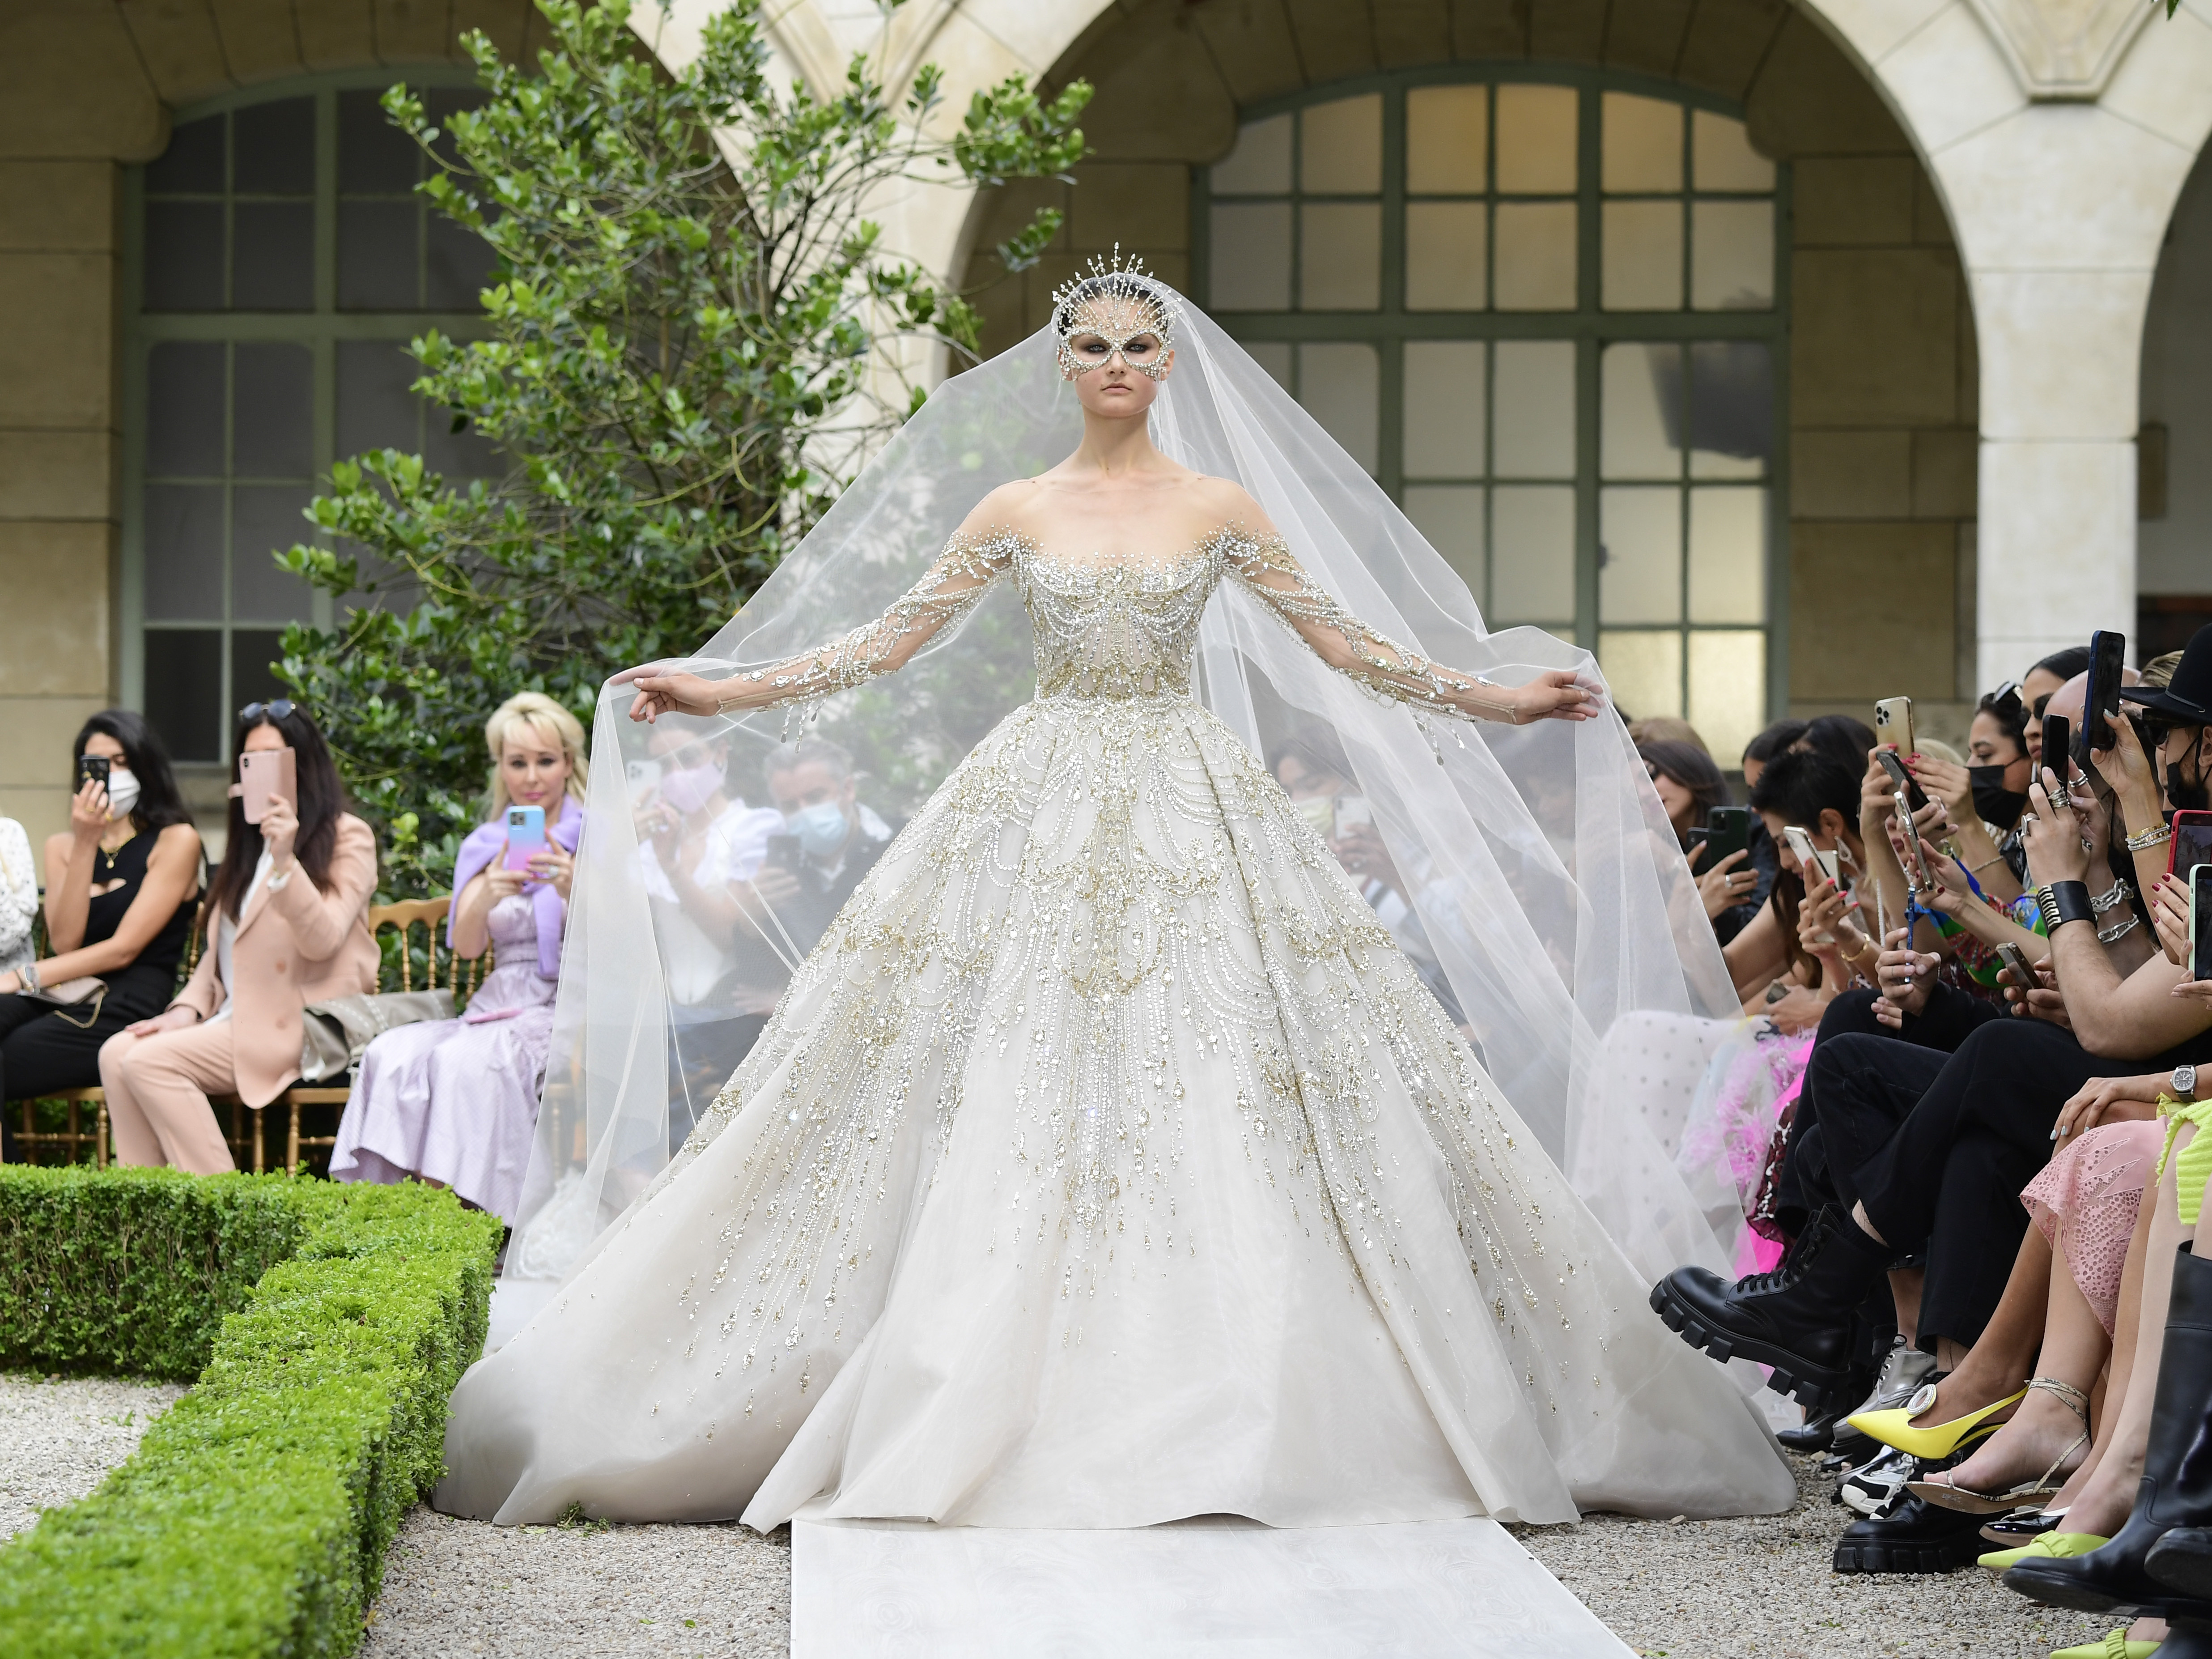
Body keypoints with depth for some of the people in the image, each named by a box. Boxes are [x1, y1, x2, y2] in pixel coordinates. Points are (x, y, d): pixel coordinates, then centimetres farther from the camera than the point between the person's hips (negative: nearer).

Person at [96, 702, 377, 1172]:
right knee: (116, 1054, -15)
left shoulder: (348, 838, 0)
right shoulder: (250, 842, 23)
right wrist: (188, 1009, 4)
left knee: (150, 1060, -25)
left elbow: (322, 939, -15)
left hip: (300, 1024, -8)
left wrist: (285, 862, -28)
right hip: (238, 1019, 8)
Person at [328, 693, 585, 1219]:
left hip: (569, 1007, -4)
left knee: (464, 1060, -33)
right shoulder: (485, 846, 16)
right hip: (498, 1007, 5)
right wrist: (487, 897, -22)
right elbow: (466, 945, 1)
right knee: (395, 1056, -24)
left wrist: (574, 891, -30)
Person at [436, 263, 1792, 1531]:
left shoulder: (1224, 510, 6)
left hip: (1194, 812, 0)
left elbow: (1340, 647, 10)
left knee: (1215, 1077, -8)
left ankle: (1231, 1405, -2)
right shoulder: (1016, 511, 7)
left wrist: (1502, 701, 6)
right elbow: (893, 642, 10)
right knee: (1024, 1080, -6)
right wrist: (723, 695, 6)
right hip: (1046, 802, 0)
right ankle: (989, 1408, -2)